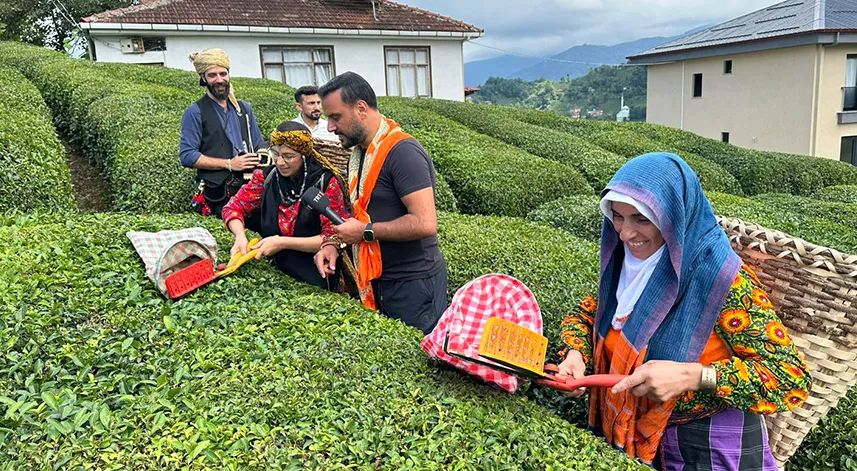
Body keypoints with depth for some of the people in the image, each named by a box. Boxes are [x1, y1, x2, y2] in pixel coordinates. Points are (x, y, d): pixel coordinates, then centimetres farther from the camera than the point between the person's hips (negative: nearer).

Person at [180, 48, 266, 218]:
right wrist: (229, 164, -10)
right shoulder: (195, 112, 1)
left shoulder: (244, 108, 17)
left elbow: (260, 145, 22)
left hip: (252, 190, 4)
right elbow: (187, 156, -6)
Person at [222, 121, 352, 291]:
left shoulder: (327, 183, -9)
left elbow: (334, 238, -13)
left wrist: (283, 243, -20)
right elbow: (234, 207, 9)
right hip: (275, 270, 5)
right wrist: (240, 236, -13)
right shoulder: (266, 176, 3)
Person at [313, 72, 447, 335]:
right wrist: (335, 244, 1)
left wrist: (366, 232, -18)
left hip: (414, 284, -9)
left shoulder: (402, 152, -19)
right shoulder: (358, 153, 10)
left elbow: (424, 224, -28)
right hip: (378, 283, 9)